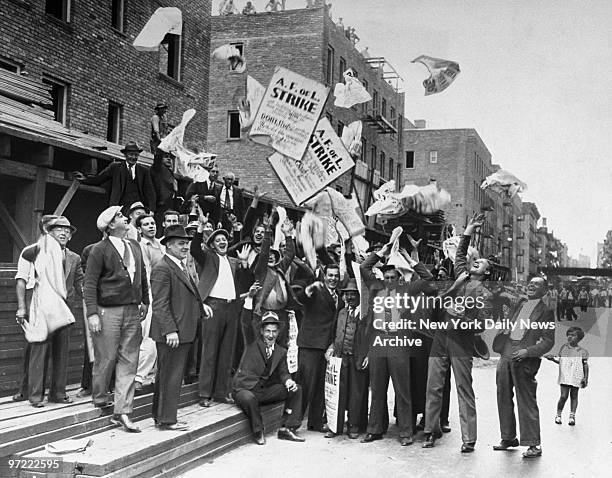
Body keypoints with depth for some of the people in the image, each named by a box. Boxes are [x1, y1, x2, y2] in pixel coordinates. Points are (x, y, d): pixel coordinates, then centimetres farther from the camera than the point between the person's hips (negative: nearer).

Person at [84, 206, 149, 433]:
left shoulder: (134, 246, 12)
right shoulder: (99, 250, -6)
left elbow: (142, 275, 19)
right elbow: (90, 284, -9)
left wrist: (144, 302, 14)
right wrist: (92, 313, -16)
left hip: (132, 311, 5)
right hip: (108, 311, -5)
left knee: (129, 361, 3)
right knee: (107, 358, 3)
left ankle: (122, 412, 6)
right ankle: (99, 397, 28)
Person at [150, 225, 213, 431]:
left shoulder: (182, 266, 17)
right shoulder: (162, 268, -15)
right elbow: (160, 304, -20)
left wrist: (201, 306, 13)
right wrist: (169, 330, -24)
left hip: (182, 331, 10)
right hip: (171, 333, -10)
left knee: (166, 374, 17)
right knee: (170, 375, -3)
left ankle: (160, 416, 27)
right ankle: (167, 420, 6)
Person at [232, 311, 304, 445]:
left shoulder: (281, 352, 8)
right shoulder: (252, 347, -10)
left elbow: (283, 373, 4)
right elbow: (244, 375, -15)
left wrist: (288, 381, -19)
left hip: (267, 390, 6)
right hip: (245, 389, -6)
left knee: (296, 389, -8)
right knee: (248, 398, -40)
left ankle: (286, 429, -5)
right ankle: (258, 431, -13)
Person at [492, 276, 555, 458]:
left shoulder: (546, 311, -1)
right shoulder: (520, 305, 18)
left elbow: (549, 341, -6)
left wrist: (528, 351, -17)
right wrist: (503, 331, 7)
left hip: (523, 360, -7)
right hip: (506, 355, 7)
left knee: (527, 402, -5)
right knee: (504, 397, 12)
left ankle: (533, 445, 2)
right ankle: (508, 438, 24)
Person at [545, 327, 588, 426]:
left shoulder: (582, 351, 1)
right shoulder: (563, 347, 6)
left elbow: (585, 365, 5)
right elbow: (559, 360, 12)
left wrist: (585, 377, 0)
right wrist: (552, 358, -6)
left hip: (576, 377, 0)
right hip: (565, 376, 0)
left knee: (574, 396, 6)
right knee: (564, 396, -6)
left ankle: (572, 416, 14)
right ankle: (558, 415, 9)